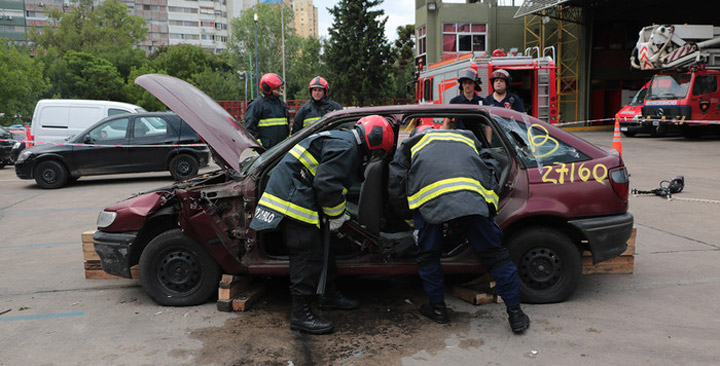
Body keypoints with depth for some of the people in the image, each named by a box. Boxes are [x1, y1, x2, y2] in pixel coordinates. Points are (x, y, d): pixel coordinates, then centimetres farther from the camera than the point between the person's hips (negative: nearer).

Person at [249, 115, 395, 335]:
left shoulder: (344, 142, 19)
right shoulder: (345, 147, -17)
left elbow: (334, 184, 23)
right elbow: (327, 185, -25)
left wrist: (339, 213, 15)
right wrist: (336, 215, -11)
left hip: (299, 197, 11)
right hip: (292, 199, -11)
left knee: (321, 249, 19)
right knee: (307, 255, -8)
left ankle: (331, 296, 33)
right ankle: (300, 315, 0)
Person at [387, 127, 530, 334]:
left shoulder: (410, 145, 34)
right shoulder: (467, 138, 41)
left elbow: (396, 186, 24)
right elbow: (493, 169, 30)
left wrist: (411, 220, 35)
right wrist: (490, 208, 38)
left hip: (429, 199, -1)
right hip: (474, 197, 2)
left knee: (428, 256, 21)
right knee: (495, 254, 15)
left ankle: (438, 309, 31)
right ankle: (515, 314, 20)